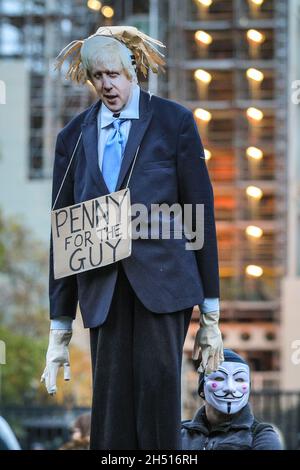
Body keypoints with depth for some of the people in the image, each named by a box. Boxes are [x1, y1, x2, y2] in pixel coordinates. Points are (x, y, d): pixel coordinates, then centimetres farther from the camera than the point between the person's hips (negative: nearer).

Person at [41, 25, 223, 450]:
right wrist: (59, 329, 10)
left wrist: (211, 314, 3)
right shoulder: (74, 136, 13)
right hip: (102, 286, 3)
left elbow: (200, 212, 5)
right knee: (111, 405, -3)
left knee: (157, 379, -16)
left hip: (162, 277, -3)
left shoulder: (173, 122, 5)